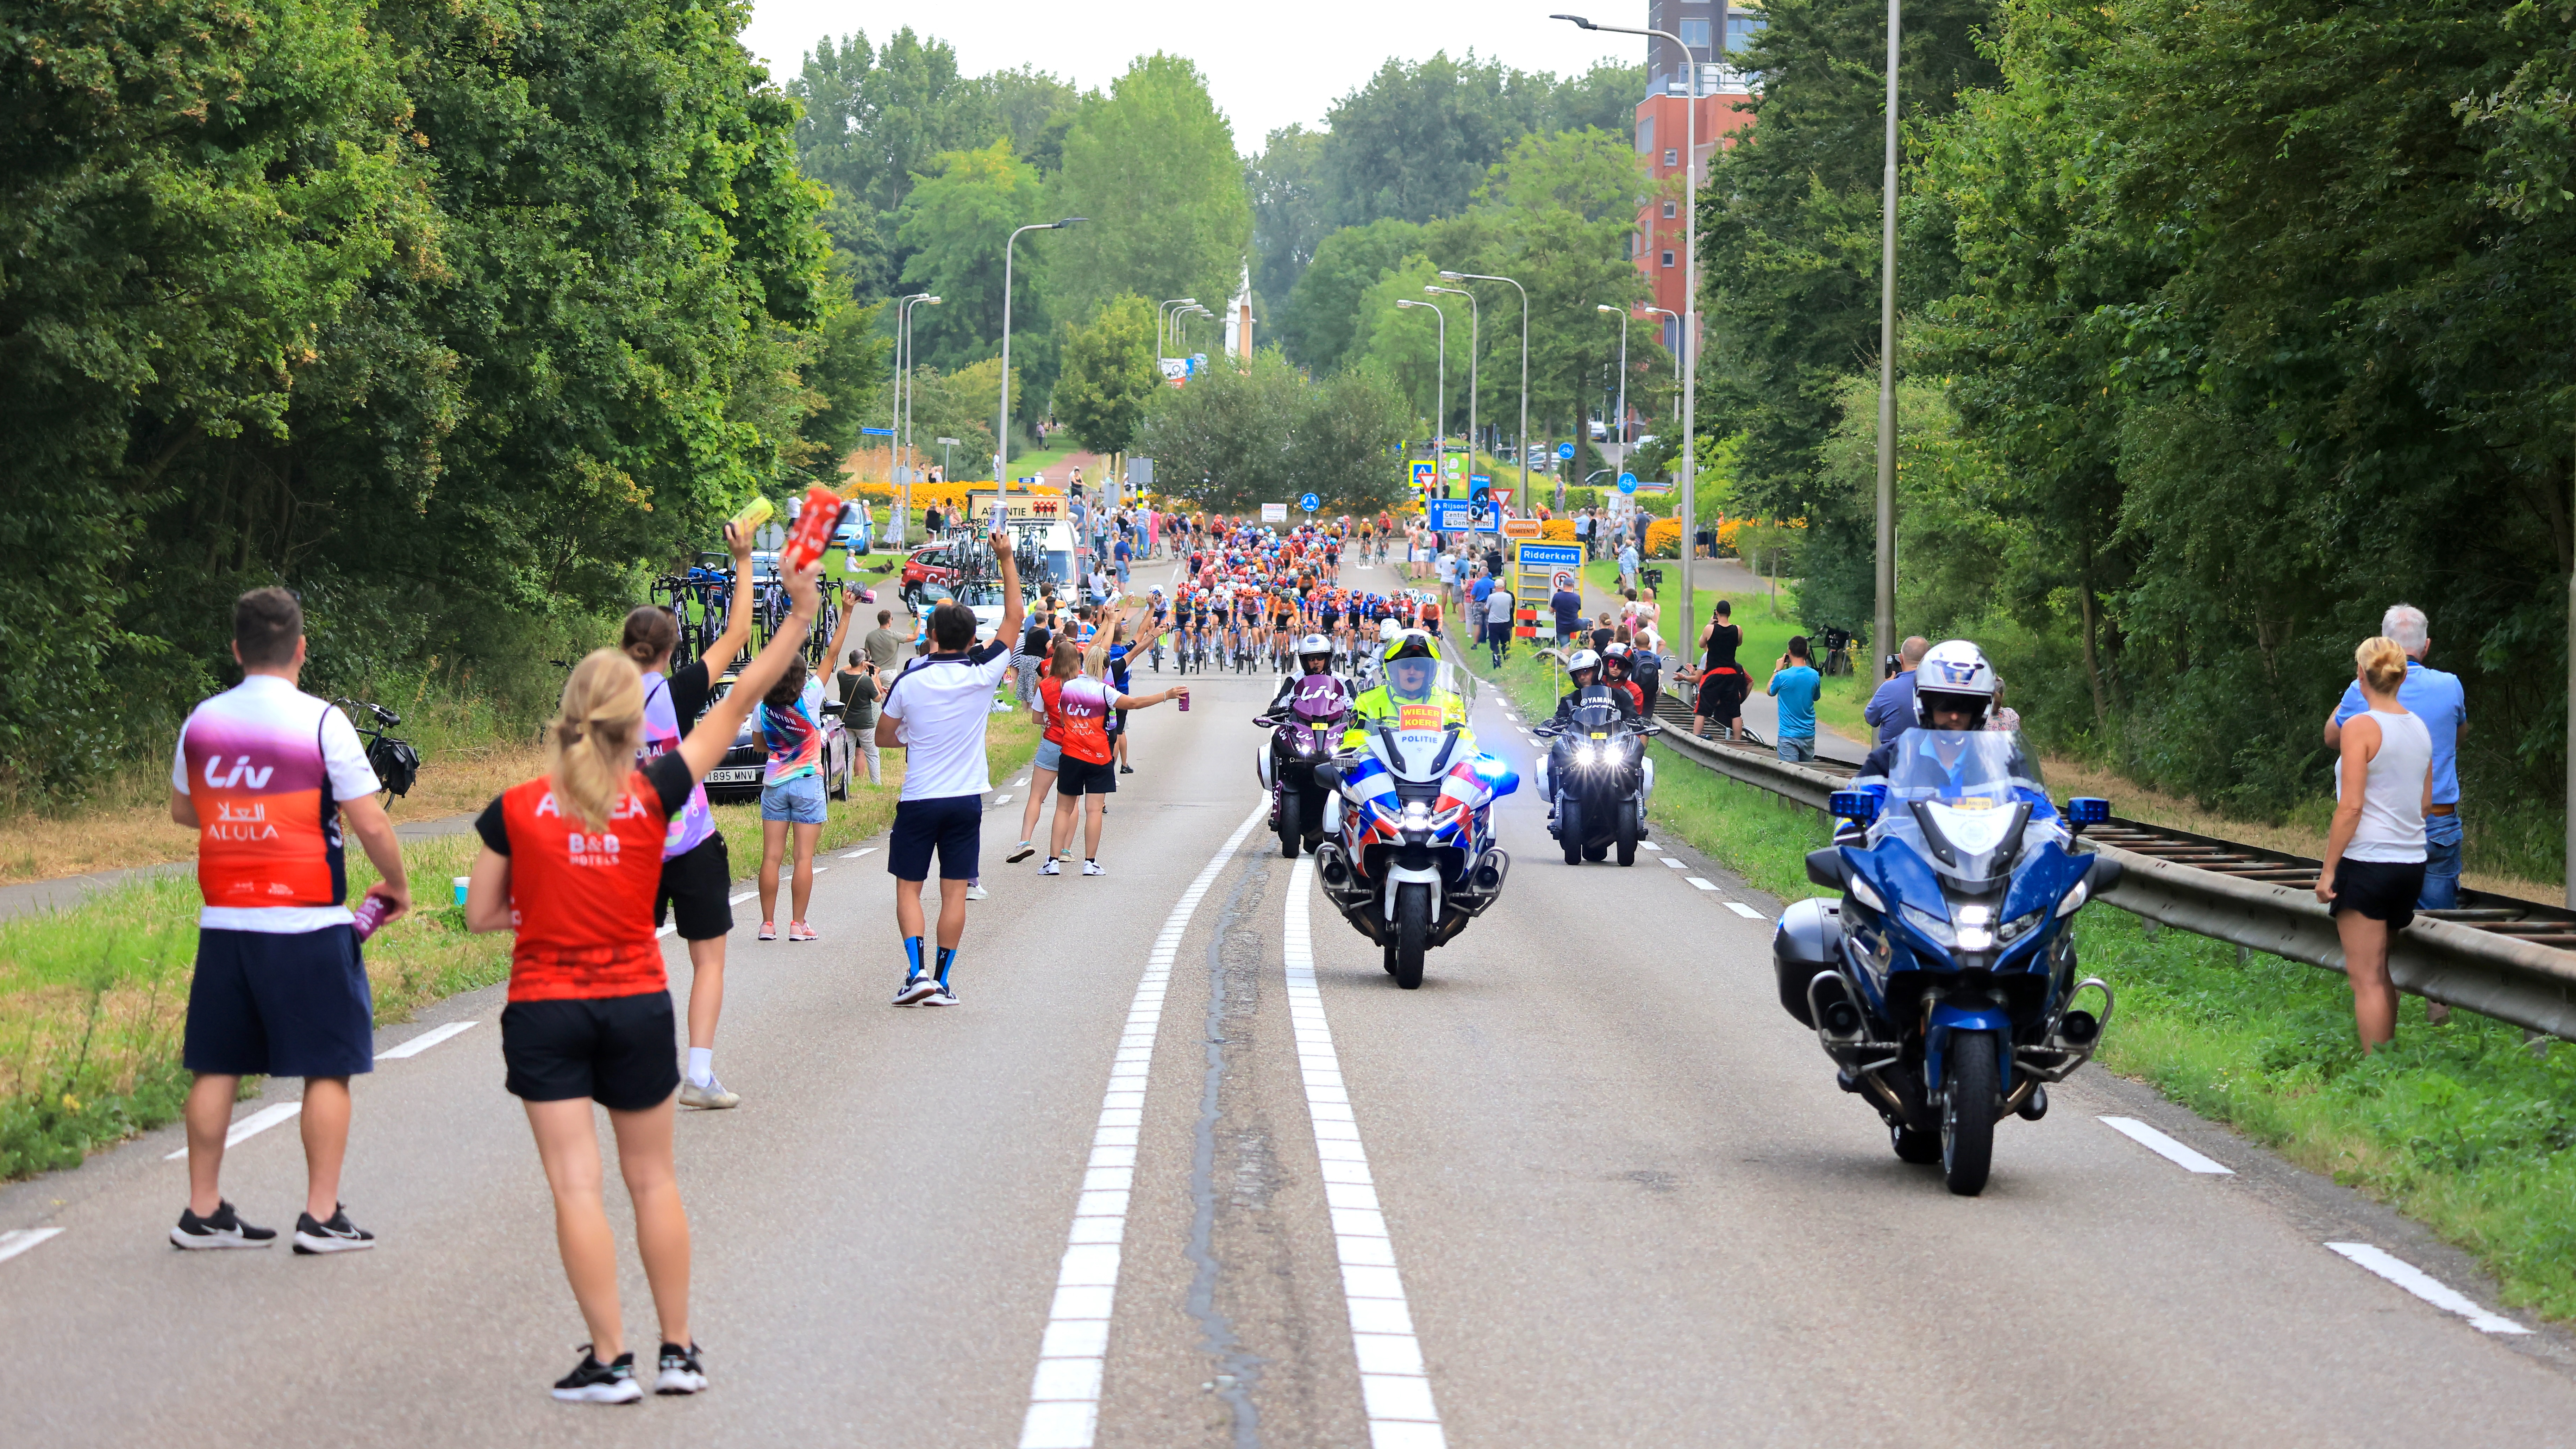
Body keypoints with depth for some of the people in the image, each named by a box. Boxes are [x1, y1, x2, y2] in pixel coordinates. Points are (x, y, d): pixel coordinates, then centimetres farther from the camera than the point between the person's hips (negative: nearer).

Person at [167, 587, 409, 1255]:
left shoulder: (202, 722, 5)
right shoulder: (322, 723, -9)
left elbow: (182, 810, 19)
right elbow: (370, 825, -11)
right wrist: (397, 886, 6)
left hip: (224, 922, 5)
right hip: (307, 925, -5)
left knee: (216, 1067, 10)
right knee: (328, 1068, 4)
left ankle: (203, 1211, 14)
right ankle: (321, 1217, 2)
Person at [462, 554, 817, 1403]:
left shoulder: (515, 810, -7)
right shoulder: (653, 794, -7)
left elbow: (481, 915, -1)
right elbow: (736, 705, 1)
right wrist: (799, 617, 7)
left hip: (544, 1010, -1)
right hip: (637, 1006, 1)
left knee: (576, 1185, -1)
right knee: (653, 1179, 14)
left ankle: (610, 1361, -3)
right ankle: (679, 1351, 18)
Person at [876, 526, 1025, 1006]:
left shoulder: (909, 681, -9)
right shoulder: (983, 675, -8)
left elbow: (882, 736, 4)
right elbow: (1014, 616, 3)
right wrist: (1007, 559, 4)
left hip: (918, 799, -1)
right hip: (966, 798, 1)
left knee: (908, 886, 7)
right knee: (954, 891, 5)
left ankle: (917, 971, -9)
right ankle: (942, 981, 5)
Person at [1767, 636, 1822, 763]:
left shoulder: (1782, 676, -15)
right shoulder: (1814, 676, -5)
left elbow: (1770, 692, 5)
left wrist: (1777, 670, 14)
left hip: (1788, 736, -4)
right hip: (1808, 735, 4)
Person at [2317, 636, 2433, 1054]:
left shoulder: (2360, 728, -13)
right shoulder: (2420, 728, 9)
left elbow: (2351, 806, -17)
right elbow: (2426, 802, 15)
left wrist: (2328, 869, -12)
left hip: (2367, 861, -7)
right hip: (2411, 862, 7)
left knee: (2366, 978, -3)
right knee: (2381, 974, 19)